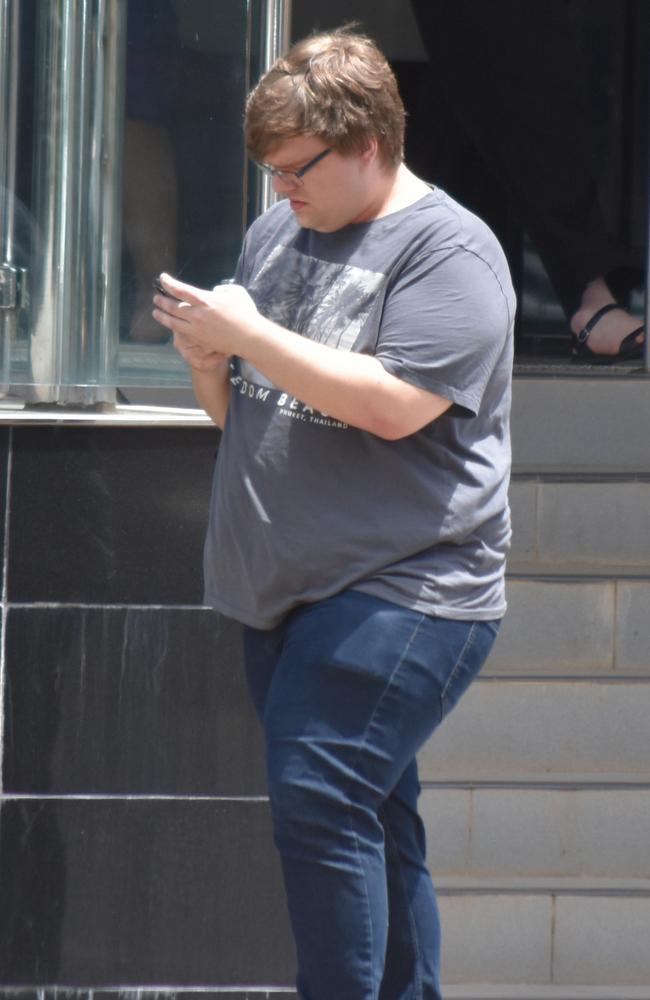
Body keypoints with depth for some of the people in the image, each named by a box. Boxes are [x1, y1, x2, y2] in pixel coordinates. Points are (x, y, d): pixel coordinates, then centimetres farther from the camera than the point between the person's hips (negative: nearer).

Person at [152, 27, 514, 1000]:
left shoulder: (448, 249, -9)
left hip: (402, 589, -8)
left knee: (319, 800, -18)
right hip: (284, 591, 8)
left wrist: (250, 335, -18)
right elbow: (239, 412, 23)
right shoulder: (277, 232, 16)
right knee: (371, 819, 9)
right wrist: (209, 359, 0)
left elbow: (396, 405, -21)